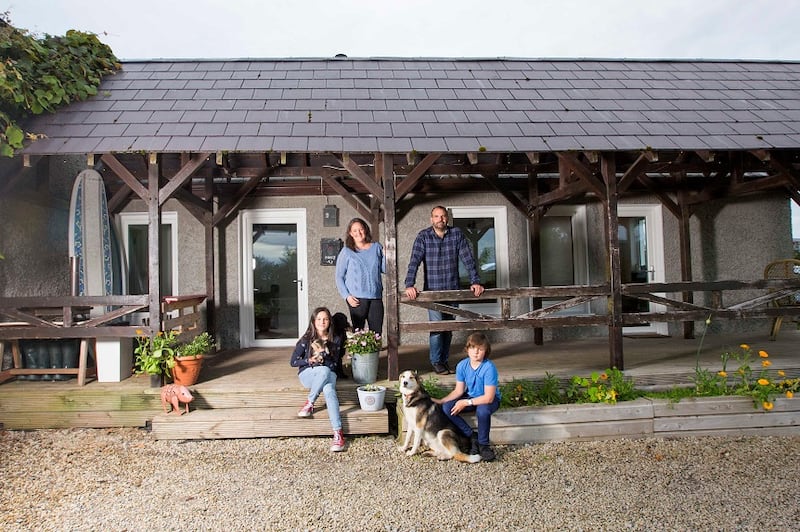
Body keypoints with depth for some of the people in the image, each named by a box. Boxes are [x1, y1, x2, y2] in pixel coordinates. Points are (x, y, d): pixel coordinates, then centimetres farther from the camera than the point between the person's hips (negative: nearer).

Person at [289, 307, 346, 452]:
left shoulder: (336, 340, 2)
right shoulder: (306, 340, -2)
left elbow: (334, 364, 0)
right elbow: (293, 362, 1)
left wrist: (323, 356, -19)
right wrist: (309, 360, -16)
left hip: (328, 374, 1)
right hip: (307, 374, 0)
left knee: (329, 390, -38)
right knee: (324, 371, -39)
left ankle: (338, 434, -33)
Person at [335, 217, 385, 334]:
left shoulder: (376, 247, 11)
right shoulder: (346, 252, 3)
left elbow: (384, 269, 13)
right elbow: (339, 277, 3)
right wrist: (346, 296, -8)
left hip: (376, 297, 3)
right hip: (357, 298, -3)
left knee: (377, 334, 2)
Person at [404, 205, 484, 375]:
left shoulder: (457, 234, 0)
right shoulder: (423, 236, -6)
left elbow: (468, 259, -2)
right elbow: (414, 261, -14)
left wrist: (475, 281, -11)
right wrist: (409, 285, -26)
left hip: (452, 289, 3)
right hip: (432, 289, -3)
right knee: (436, 326, -7)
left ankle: (444, 360, 24)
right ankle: (436, 362, 9)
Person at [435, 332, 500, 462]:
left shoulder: (489, 367, -26)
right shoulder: (462, 365, -10)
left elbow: (489, 397, -27)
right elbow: (458, 391, -2)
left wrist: (466, 402, -27)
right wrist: (440, 401, -12)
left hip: (490, 400, -5)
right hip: (470, 397, 5)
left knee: (482, 410, -39)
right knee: (447, 408, -18)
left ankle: (483, 444, -13)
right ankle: (472, 437, -4)